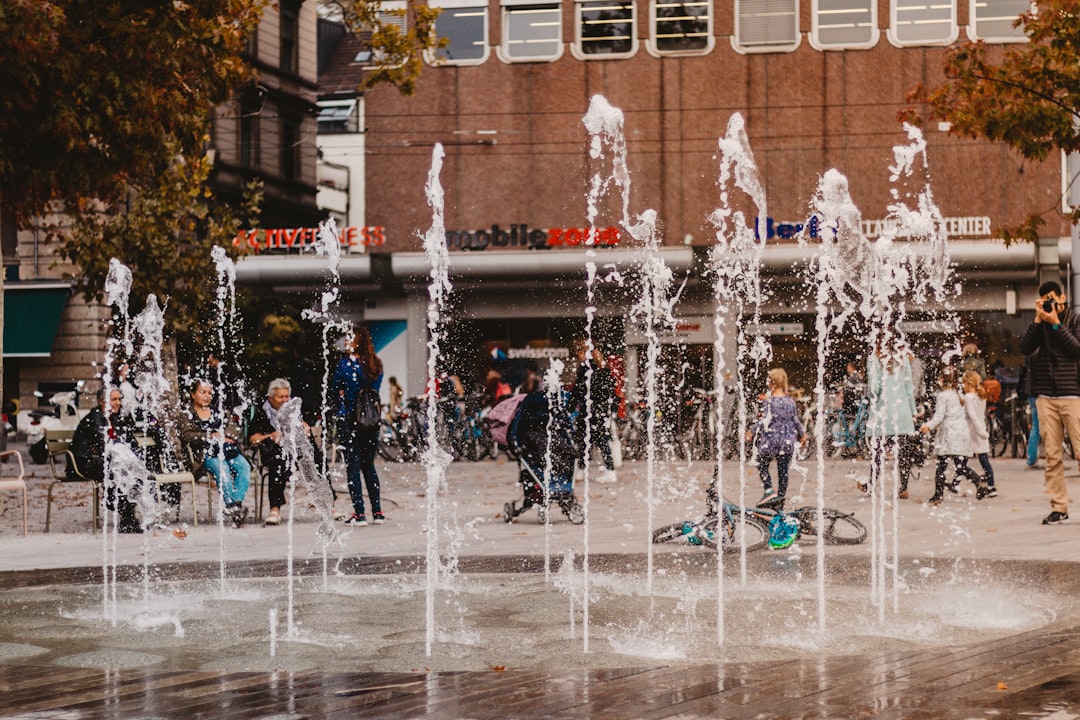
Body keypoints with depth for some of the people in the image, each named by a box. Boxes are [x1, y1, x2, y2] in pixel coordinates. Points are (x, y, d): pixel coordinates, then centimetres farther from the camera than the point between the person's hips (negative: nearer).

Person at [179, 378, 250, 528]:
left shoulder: (218, 413, 25)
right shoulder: (187, 416, 13)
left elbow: (234, 428, 13)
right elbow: (187, 435, -4)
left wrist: (222, 435, -8)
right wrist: (211, 436, -9)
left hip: (228, 450, 4)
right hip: (206, 454, -4)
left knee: (244, 466, -26)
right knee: (221, 467, -35)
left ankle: (237, 502, -36)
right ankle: (230, 504, -40)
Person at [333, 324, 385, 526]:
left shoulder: (345, 363, -11)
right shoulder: (376, 365, 4)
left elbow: (337, 389, -2)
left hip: (349, 420, -5)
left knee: (352, 465, 0)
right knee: (368, 465, 15)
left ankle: (359, 513, -5)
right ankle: (377, 512, 13)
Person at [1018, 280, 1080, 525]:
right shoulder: (1041, 325, 14)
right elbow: (1025, 347, 0)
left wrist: (1056, 324, -11)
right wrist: (1038, 319, -5)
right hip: (1046, 396, 3)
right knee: (1052, 455, 0)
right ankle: (1059, 507, 2)